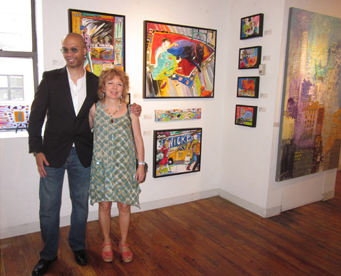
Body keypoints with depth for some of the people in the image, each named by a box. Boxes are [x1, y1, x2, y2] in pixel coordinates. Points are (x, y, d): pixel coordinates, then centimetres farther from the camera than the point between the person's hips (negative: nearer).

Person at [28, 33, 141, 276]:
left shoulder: (95, 82, 3)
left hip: (82, 154, 2)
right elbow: (36, 115, -2)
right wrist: (37, 150, -8)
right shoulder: (51, 78, -3)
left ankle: (78, 245, 37)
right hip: (53, 153, -1)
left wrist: (130, 110, -4)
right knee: (49, 207, 7)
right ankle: (48, 254, 28)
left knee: (81, 203, 15)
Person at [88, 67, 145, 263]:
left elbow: (138, 139, 2)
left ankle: (124, 242, 30)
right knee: (104, 205, 10)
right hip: (102, 164, 1)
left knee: (124, 206, 7)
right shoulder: (94, 109, -1)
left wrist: (141, 164, 0)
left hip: (125, 165, 0)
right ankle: (107, 242, 33)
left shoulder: (130, 111, -2)